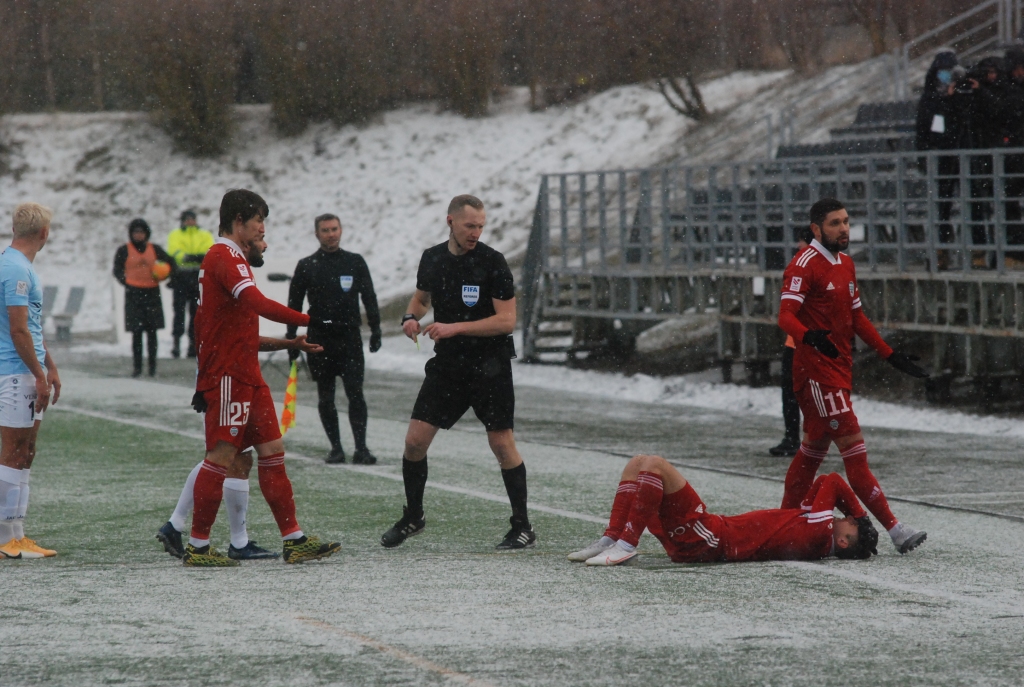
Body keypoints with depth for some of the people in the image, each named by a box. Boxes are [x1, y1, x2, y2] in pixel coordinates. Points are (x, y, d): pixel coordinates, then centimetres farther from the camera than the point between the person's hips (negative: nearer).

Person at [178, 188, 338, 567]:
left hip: (247, 377, 10)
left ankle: (294, 541, 7)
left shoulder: (230, 259, 21)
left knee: (272, 452, 7)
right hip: (227, 377, -10)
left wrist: (287, 343, 17)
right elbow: (257, 304, -27)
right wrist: (309, 320, -23)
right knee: (222, 457, -8)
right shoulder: (224, 258, -12)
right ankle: (197, 547, -2)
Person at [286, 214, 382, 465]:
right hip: (319, 340, 1)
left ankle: (361, 448, -8)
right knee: (325, 397, 3)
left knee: (355, 393, -9)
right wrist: (291, 339, 3)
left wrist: (375, 330, 1)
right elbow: (294, 305, 8)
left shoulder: (355, 262, 7)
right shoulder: (306, 266, 6)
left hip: (349, 338, -1)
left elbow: (369, 298, 9)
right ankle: (336, 448, 11)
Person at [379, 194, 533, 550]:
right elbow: (421, 297, 23)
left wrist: (455, 328, -21)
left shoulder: (491, 261, -12)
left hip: (490, 367, -4)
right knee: (415, 440, 0)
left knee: (502, 444, -2)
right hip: (447, 366, 5)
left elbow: (507, 320, -15)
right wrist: (411, 317, -1)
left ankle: (522, 528, 9)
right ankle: (412, 517, 19)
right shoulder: (432, 258, 4)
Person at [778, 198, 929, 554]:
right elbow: (785, 315, -22)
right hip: (815, 370, -9)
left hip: (840, 370, 9)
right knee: (852, 445, -12)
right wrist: (809, 336, -42)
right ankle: (893, 528, -17)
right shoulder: (805, 265, -12)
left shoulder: (845, 265, 16)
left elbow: (857, 318, 24)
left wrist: (890, 355, 21)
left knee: (815, 447, 15)